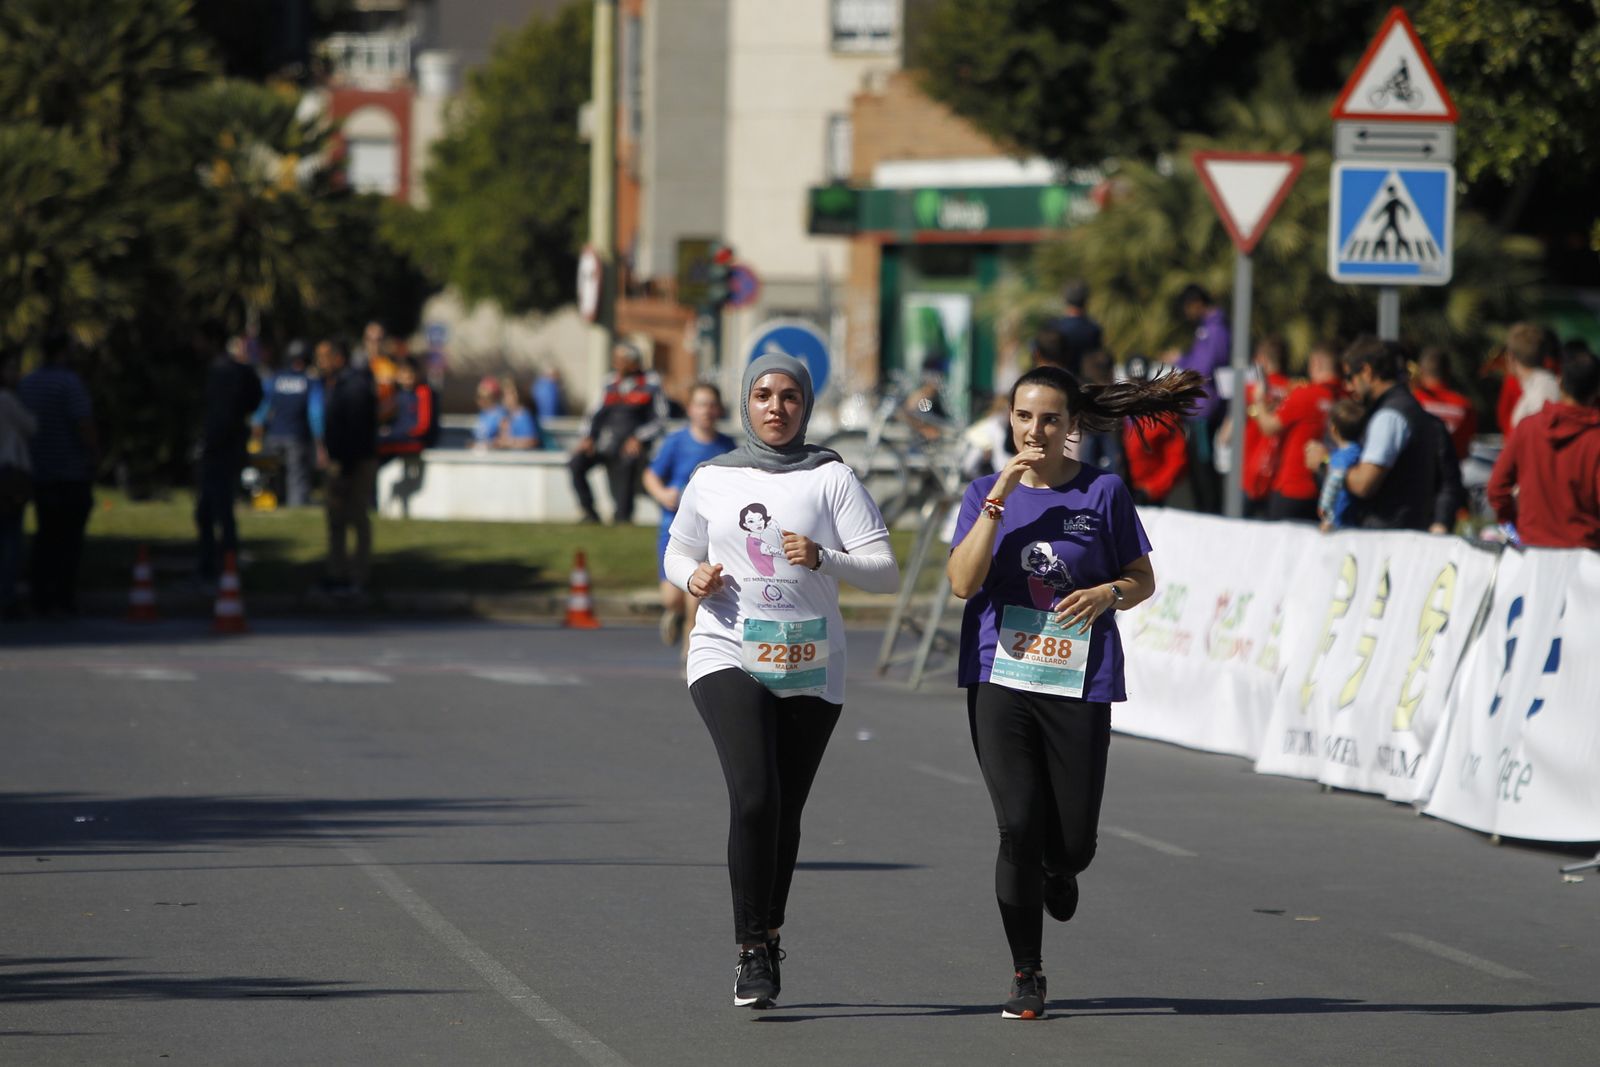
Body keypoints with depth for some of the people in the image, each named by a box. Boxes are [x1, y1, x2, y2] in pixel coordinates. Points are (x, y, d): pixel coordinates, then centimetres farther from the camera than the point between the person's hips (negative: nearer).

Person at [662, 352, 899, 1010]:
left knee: (784, 813, 7)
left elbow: (885, 572, -3)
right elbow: (677, 554, 22)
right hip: (729, 658, -1)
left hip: (810, 670, 1)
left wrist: (821, 558, -20)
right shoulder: (712, 480, 8)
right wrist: (694, 579, -1)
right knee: (753, 796, -19)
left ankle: (767, 939, 27)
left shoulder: (831, 479, 2)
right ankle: (753, 951, -14)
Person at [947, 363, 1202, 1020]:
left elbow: (1143, 579, 10)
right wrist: (1001, 496, -12)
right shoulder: (986, 492, 6)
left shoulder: (1103, 492, 3)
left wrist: (1107, 594, -12)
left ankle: (1060, 871, 41)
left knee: (1072, 840, 1)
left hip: (1079, 681, 0)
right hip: (1001, 677, 0)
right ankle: (1027, 975, 3)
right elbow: (963, 582, -7)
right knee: (1018, 827, -11)